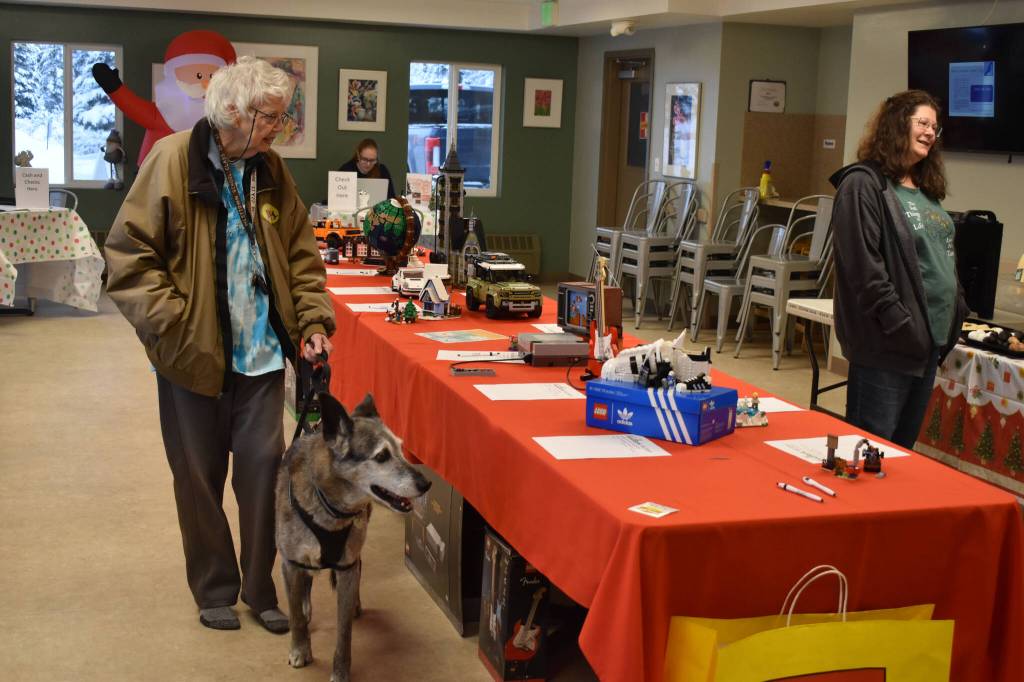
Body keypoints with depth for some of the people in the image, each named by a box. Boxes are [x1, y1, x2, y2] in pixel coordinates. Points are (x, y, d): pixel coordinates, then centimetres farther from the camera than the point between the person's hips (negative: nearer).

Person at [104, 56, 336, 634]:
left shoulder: (272, 172, 4)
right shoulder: (173, 161, -11)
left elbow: (302, 255, 10)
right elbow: (129, 255, -11)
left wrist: (313, 321, -2)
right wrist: (175, 323, -16)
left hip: (262, 353, 3)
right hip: (193, 352, -3)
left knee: (263, 466, 5)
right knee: (199, 476, 10)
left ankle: (260, 587, 22)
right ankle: (215, 590, 26)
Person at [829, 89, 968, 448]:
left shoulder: (927, 190, 17)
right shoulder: (864, 184, -11)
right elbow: (863, 264, -19)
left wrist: (957, 311, 12)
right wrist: (899, 322, -20)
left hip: (931, 339, 9)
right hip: (887, 343, -9)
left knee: (904, 445, 16)